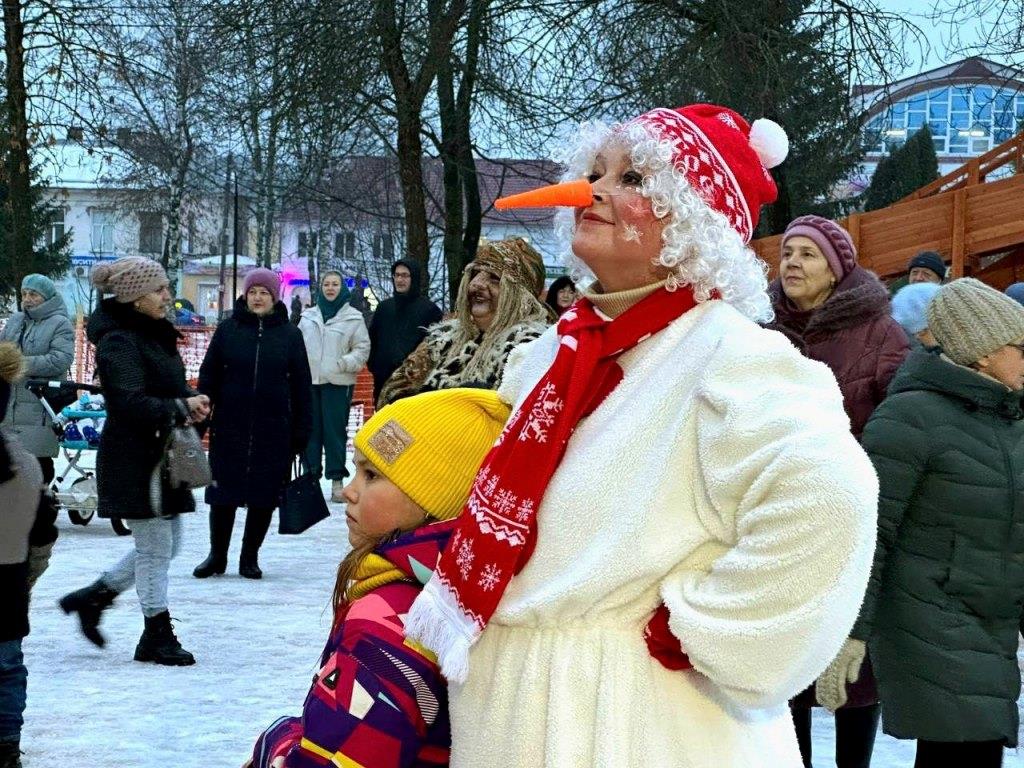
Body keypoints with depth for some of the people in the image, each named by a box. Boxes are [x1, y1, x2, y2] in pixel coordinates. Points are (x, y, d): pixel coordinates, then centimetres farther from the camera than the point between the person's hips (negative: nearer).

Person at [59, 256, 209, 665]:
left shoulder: (154, 335, 12)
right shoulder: (120, 342, -17)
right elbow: (131, 403, -26)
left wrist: (190, 403, 0)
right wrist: (181, 407, -22)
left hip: (160, 453, 10)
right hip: (133, 459, -10)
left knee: (164, 545, 16)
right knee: (155, 547, -1)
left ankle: (92, 597, 26)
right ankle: (157, 635, 11)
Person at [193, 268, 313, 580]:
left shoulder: (289, 334, 3)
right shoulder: (228, 330, 3)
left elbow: (302, 386, 5)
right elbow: (208, 376, 6)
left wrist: (301, 431, 2)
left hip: (273, 431, 0)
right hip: (230, 428, 0)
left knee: (264, 496, 5)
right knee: (223, 493, 5)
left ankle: (250, 557, 18)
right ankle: (217, 555, 19)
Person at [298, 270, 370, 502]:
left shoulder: (353, 318, 2)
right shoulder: (308, 317, 12)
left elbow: (363, 348, 1)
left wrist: (346, 363, -13)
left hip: (338, 382, -3)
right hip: (309, 380, 3)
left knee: (335, 430, -4)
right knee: (311, 430, 6)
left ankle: (337, 479, 1)